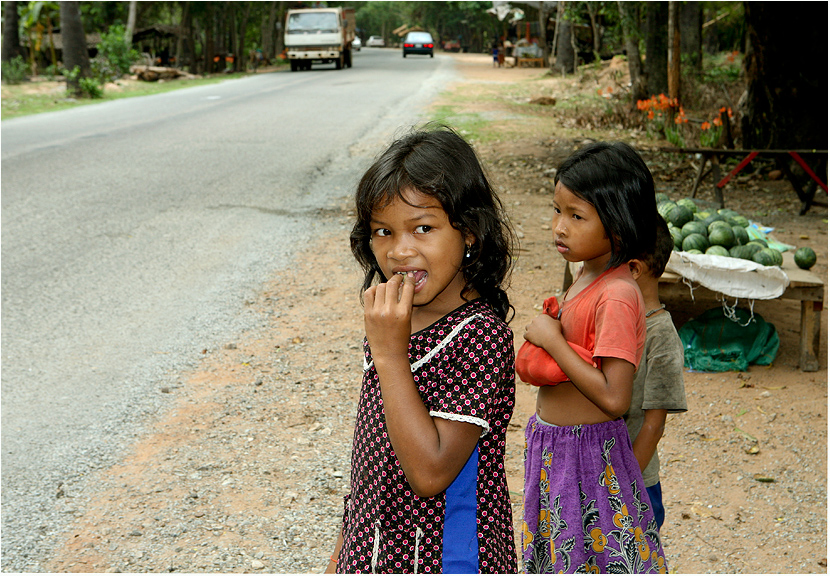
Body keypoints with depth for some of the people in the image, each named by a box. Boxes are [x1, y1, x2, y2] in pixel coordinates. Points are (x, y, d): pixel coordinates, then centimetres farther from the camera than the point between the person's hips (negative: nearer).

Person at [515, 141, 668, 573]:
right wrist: (543, 338, -6)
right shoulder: (585, 276, 4)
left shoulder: (618, 297, -22)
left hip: (590, 453, -9)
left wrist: (552, 340, -21)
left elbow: (614, 398, -27)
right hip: (552, 447, 9)